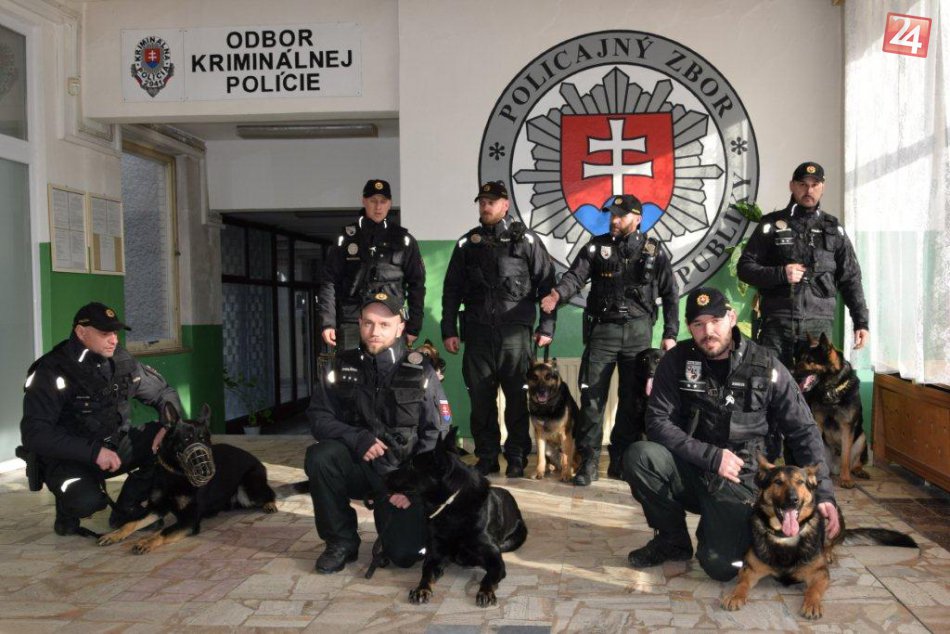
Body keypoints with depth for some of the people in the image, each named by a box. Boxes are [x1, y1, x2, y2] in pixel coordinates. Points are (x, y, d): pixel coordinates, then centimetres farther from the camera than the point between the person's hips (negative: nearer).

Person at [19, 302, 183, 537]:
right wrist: (93, 452, -34)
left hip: (113, 445, 6)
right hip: (66, 457, -6)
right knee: (89, 500, -34)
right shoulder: (52, 372, -19)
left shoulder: (122, 361, -3)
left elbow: (164, 392, 6)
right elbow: (34, 433, -26)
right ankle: (67, 514, 5)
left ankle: (126, 509, 3)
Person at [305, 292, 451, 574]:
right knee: (319, 456, -28)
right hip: (358, 465, 2)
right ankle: (341, 541, -6)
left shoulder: (420, 371, -6)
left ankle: (388, 517, 19)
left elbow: (437, 433, -7)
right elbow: (318, 416, -4)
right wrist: (357, 438, -21)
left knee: (404, 553, -18)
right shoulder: (343, 366, 0)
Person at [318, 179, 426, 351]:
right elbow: (329, 282, 6)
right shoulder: (347, 238, 9)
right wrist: (328, 323, -3)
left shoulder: (403, 240, 9)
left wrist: (414, 327, 2)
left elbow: (416, 285, 8)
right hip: (351, 322, 0)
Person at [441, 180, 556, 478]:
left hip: (515, 331, -2)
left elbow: (546, 284, 4)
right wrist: (449, 331, 7)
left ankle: (517, 458, 13)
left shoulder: (526, 240, 5)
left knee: (517, 397, 2)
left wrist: (546, 326, -1)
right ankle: (486, 457, 15)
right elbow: (451, 290, 13)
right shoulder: (467, 243, 13)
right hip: (477, 332, 3)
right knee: (480, 398, 4)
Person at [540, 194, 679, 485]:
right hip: (602, 329, 0)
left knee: (632, 398, 6)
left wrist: (670, 334, 2)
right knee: (592, 396, -3)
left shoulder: (654, 251, 5)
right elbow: (575, 275, -9)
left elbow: (670, 295, 7)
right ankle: (588, 461, 4)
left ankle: (622, 459, 19)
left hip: (639, 332, 0)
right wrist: (557, 294, -30)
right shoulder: (597, 246, 5)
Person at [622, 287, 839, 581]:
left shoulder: (765, 366, -6)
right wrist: (711, 456, -19)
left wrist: (824, 493, -9)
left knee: (721, 565, -24)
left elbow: (804, 432, -2)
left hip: (740, 481, -2)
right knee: (638, 456, -28)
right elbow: (657, 422, -11)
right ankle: (673, 540, -1)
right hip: (690, 470, 2)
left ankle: (715, 526, 15)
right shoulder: (677, 361, -4)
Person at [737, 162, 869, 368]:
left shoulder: (833, 229, 13)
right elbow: (745, 268, 4)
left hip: (819, 324, 2)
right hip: (777, 322, -1)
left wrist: (861, 322, 7)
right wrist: (780, 274, -12)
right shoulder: (772, 224, 7)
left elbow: (850, 278, 14)